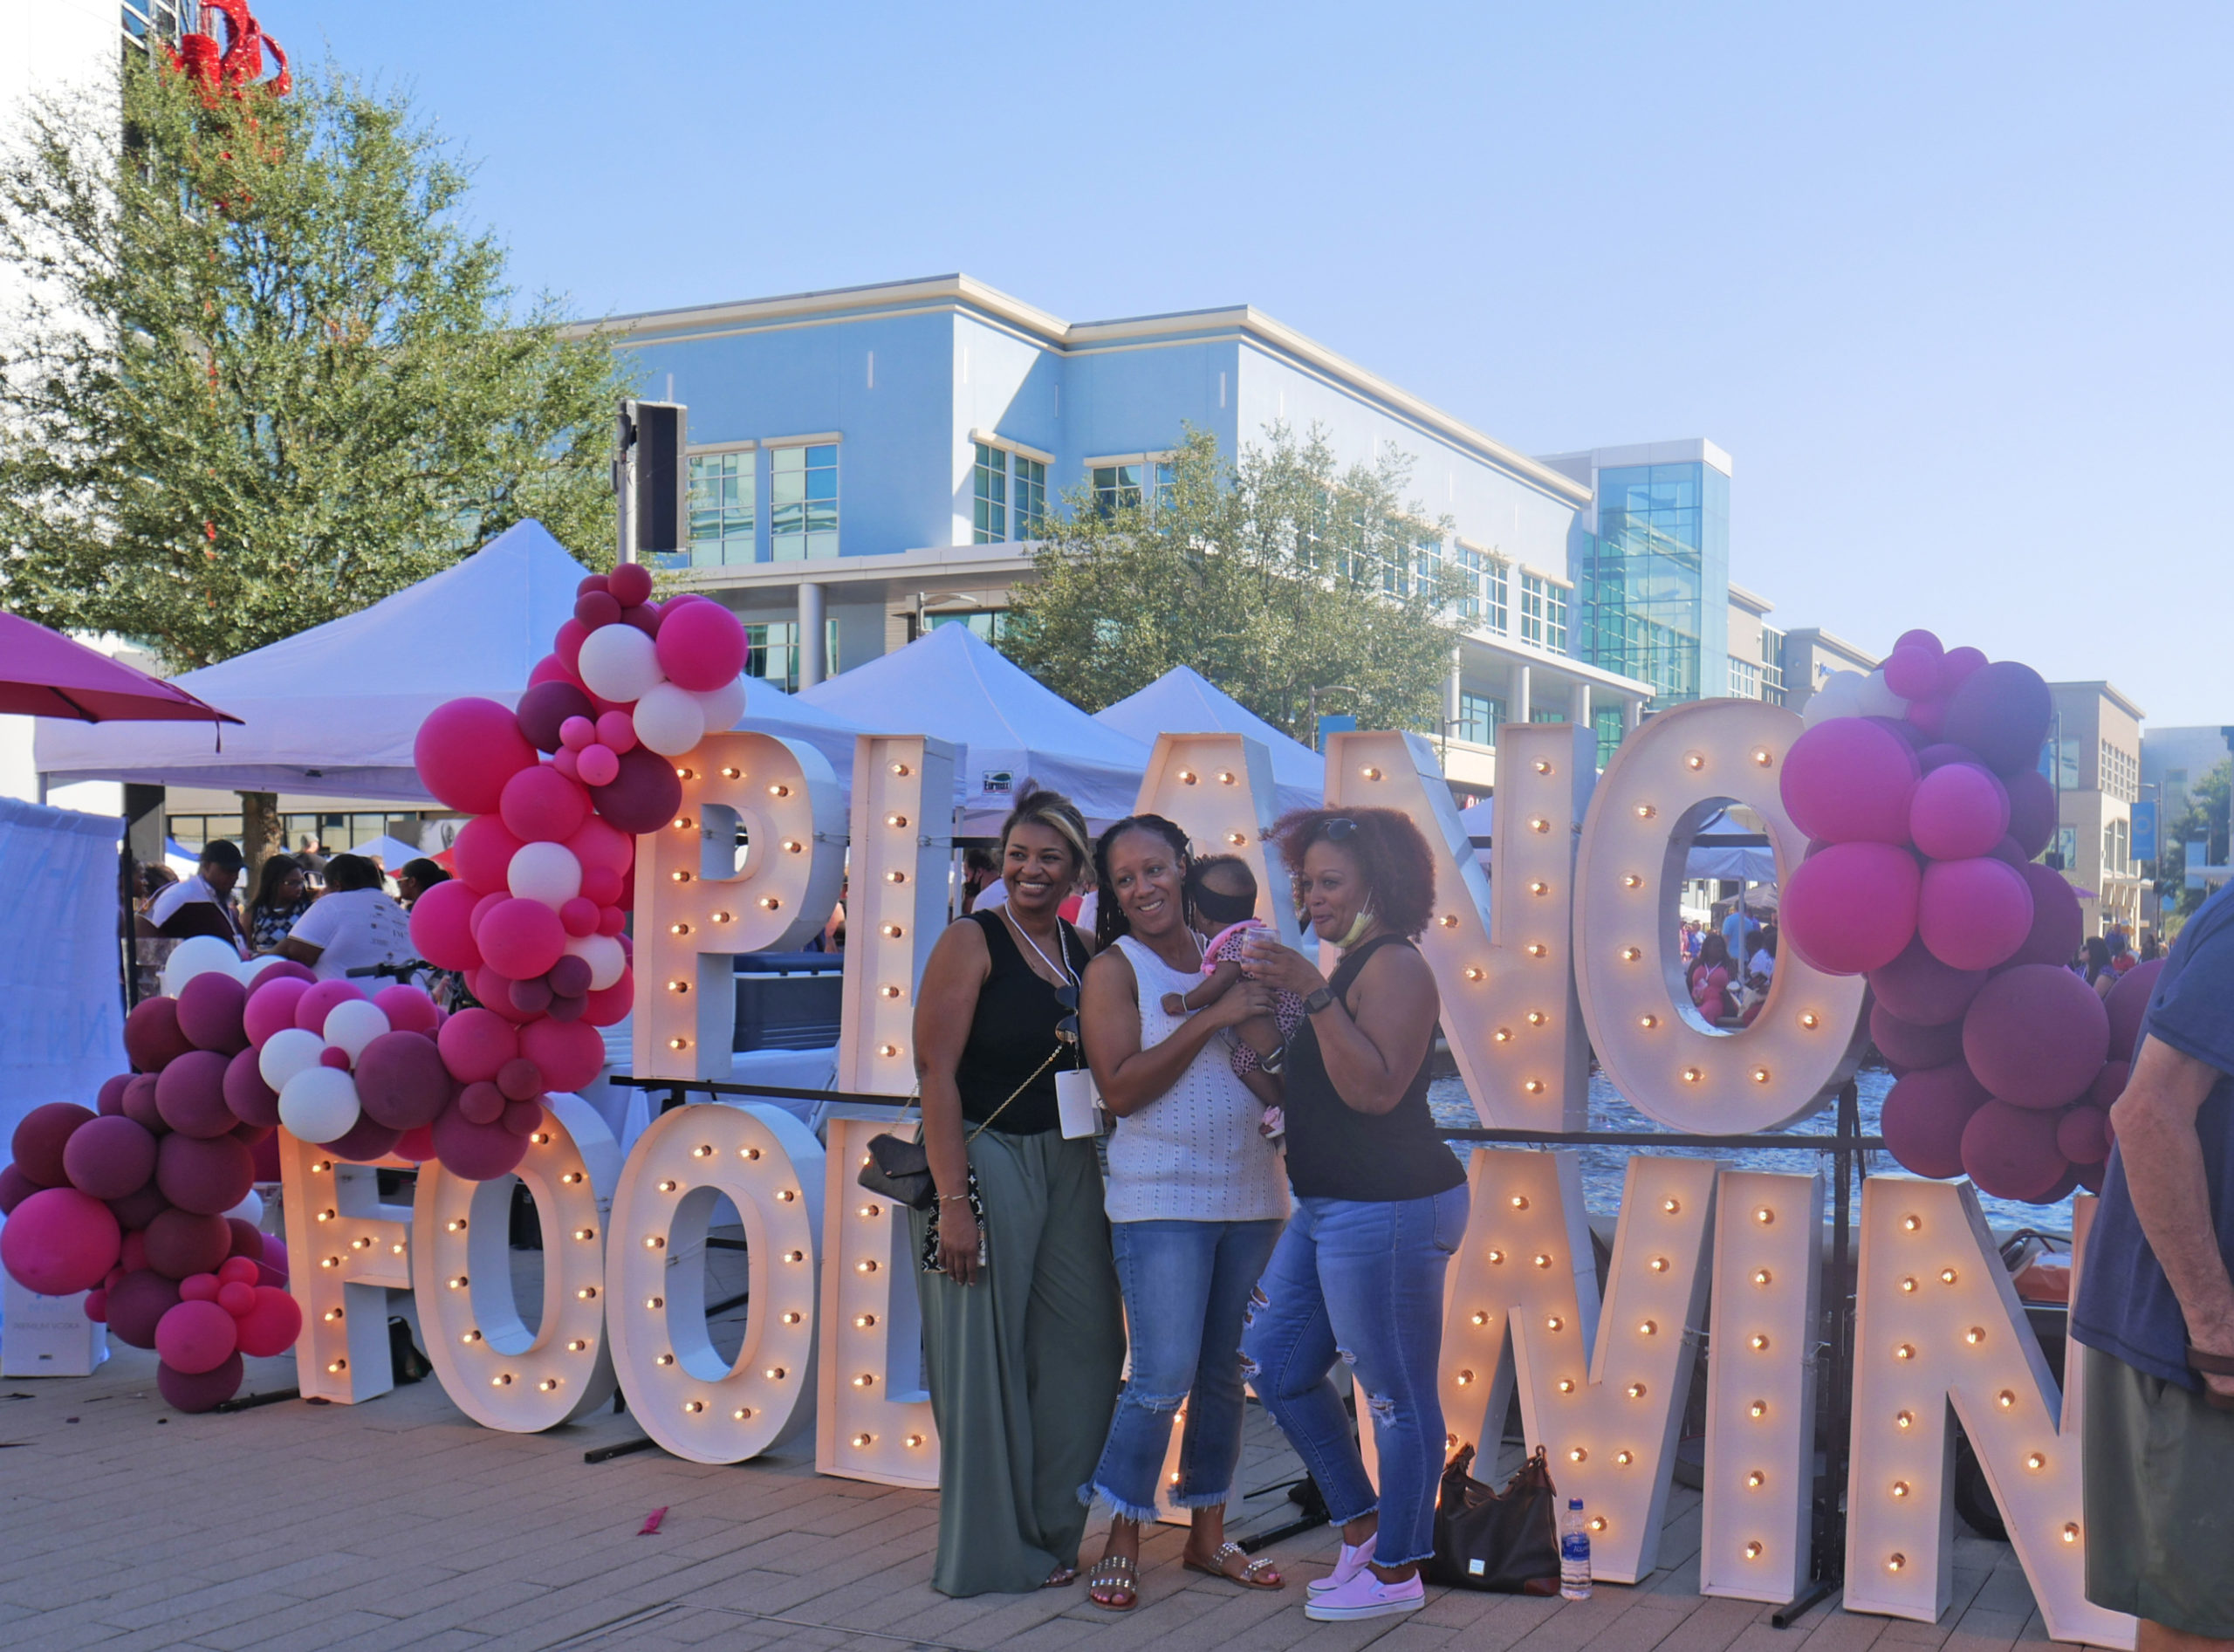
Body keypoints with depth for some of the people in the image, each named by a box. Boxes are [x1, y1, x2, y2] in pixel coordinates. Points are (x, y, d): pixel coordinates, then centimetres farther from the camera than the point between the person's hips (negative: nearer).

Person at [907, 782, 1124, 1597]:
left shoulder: (1083, 952, 10)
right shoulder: (972, 941, -8)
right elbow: (936, 1072, -14)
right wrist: (953, 1198, -19)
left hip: (1071, 1166, 6)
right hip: (986, 1158, -6)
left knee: (1084, 1345, 7)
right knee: (987, 1358, 1)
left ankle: (1049, 1533, 23)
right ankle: (990, 1553, 13)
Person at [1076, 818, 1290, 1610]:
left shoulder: (1226, 955, 10)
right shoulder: (1113, 968, -3)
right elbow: (1120, 1088, -15)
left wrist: (1268, 1004, -6)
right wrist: (1211, 1017, -18)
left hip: (1251, 1194, 5)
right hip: (1162, 1199, -5)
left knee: (1225, 1374, 12)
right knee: (1163, 1378, -7)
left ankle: (1207, 1534, 25)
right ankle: (1122, 1544, 8)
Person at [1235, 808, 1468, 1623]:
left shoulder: (1395, 967, -14)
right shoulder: (1348, 968, 15)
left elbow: (1374, 1089, -25)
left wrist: (1312, 993, -28)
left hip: (1387, 1210, -11)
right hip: (1328, 1209, 11)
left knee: (1397, 1396, 0)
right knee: (1275, 1364, 16)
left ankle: (1396, 1572, 13)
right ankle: (1362, 1528, 27)